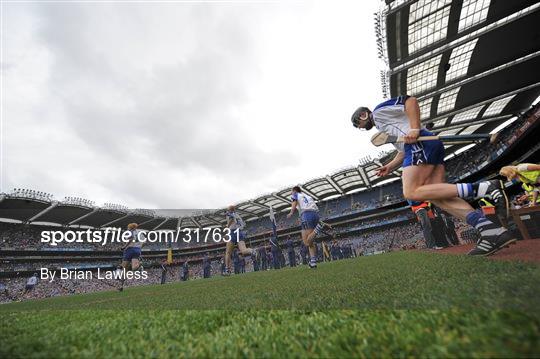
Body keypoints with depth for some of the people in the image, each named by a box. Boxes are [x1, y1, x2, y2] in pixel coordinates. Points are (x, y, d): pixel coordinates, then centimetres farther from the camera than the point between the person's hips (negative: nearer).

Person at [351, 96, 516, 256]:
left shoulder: (378, 111, 9)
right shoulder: (381, 128, 35)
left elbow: (410, 100, -6)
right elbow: (403, 151, 33)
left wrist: (415, 129, -17)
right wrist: (390, 166, 19)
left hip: (420, 143, -9)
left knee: (412, 192, -21)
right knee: (436, 195, -5)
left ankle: (483, 188, -24)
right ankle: (493, 231, -13)